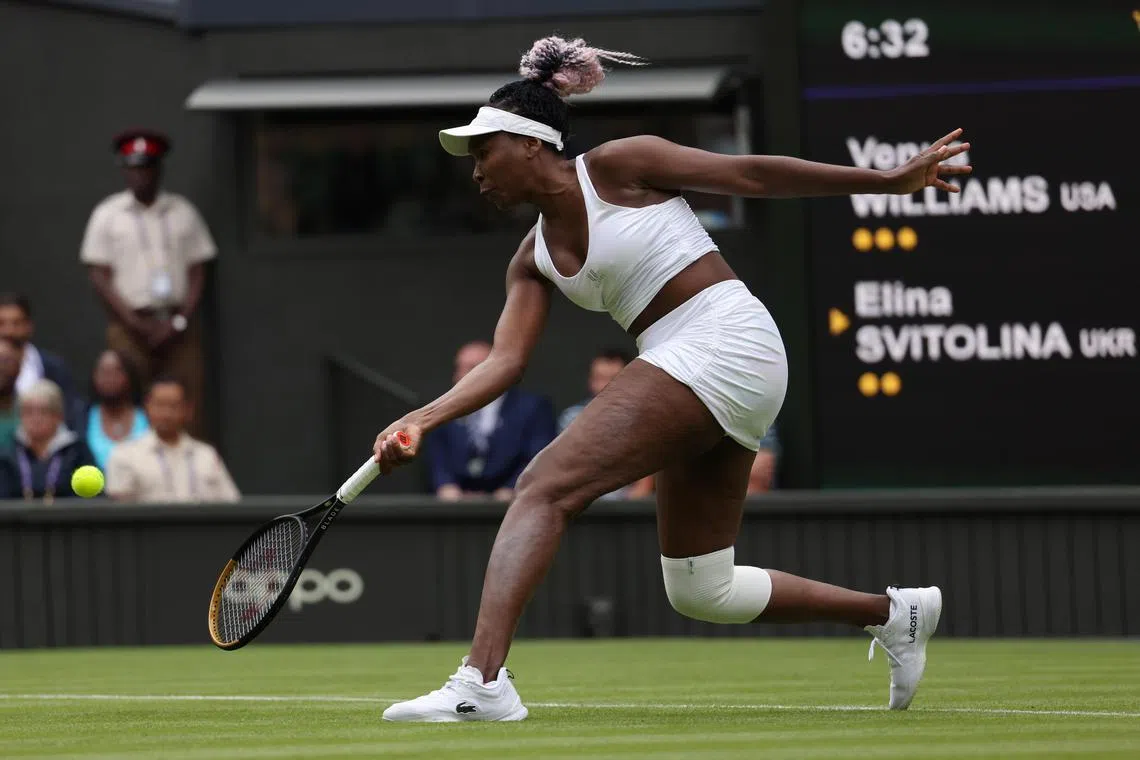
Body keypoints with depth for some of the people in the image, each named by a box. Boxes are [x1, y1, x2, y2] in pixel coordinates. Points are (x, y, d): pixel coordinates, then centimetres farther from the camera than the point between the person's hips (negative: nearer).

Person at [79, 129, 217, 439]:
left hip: (178, 324, 1)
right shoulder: (107, 214, 6)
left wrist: (180, 320, -5)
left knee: (190, 405, -6)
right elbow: (98, 274, 1)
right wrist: (134, 321, -8)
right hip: (130, 324, -1)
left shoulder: (182, 212, 10)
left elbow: (198, 272, 9)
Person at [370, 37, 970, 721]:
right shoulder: (534, 260, 18)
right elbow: (506, 361, 8)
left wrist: (888, 180, -1)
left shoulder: (616, 166, -3)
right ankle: (895, 613, 25)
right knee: (701, 591, 12)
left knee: (544, 489, -19)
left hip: (724, 340, -9)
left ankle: (483, 678, -32)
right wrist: (421, 421, -9)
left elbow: (750, 175, -1)